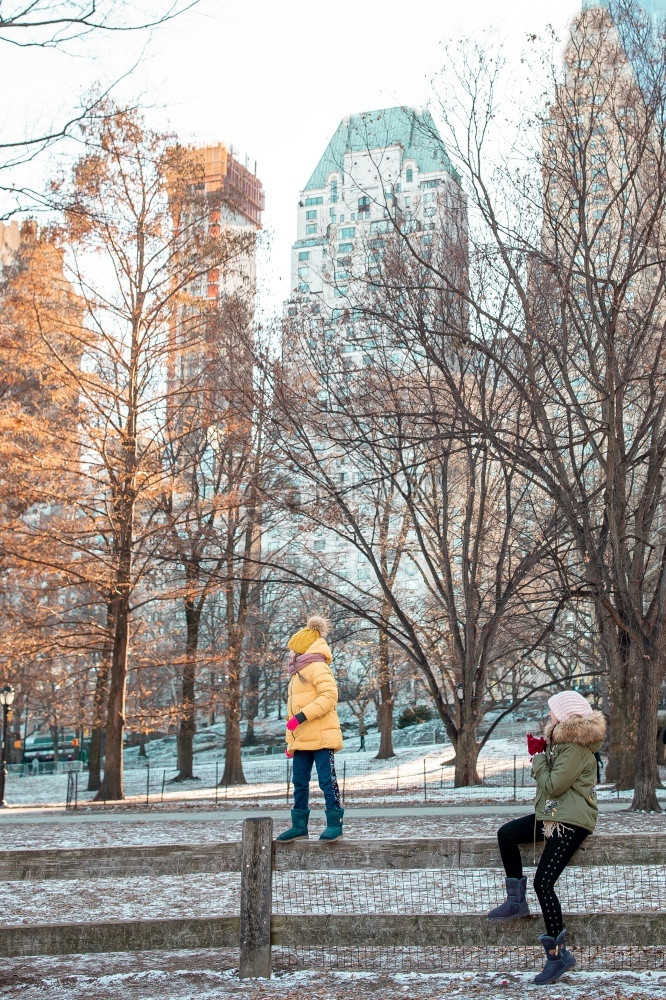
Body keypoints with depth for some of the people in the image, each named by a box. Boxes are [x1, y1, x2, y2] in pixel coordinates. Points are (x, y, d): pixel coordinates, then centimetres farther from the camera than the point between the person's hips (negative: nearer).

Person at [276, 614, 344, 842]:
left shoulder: (316, 667, -7)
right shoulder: (299, 672, 23)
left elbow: (329, 697, -20)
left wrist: (302, 716, -23)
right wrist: (290, 741, 21)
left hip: (321, 737, -10)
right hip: (302, 739, 10)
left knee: (327, 780, -5)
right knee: (299, 783, 10)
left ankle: (335, 824, 1)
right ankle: (299, 825, 17)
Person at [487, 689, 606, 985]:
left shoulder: (576, 749, -19)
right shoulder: (561, 743, 13)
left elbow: (553, 785, -22)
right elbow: (550, 785, 17)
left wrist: (538, 756, -8)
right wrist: (539, 753, 4)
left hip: (571, 822, -11)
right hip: (552, 815, 11)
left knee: (543, 882, -14)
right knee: (506, 833, 5)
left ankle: (558, 953, -7)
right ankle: (516, 902, 12)